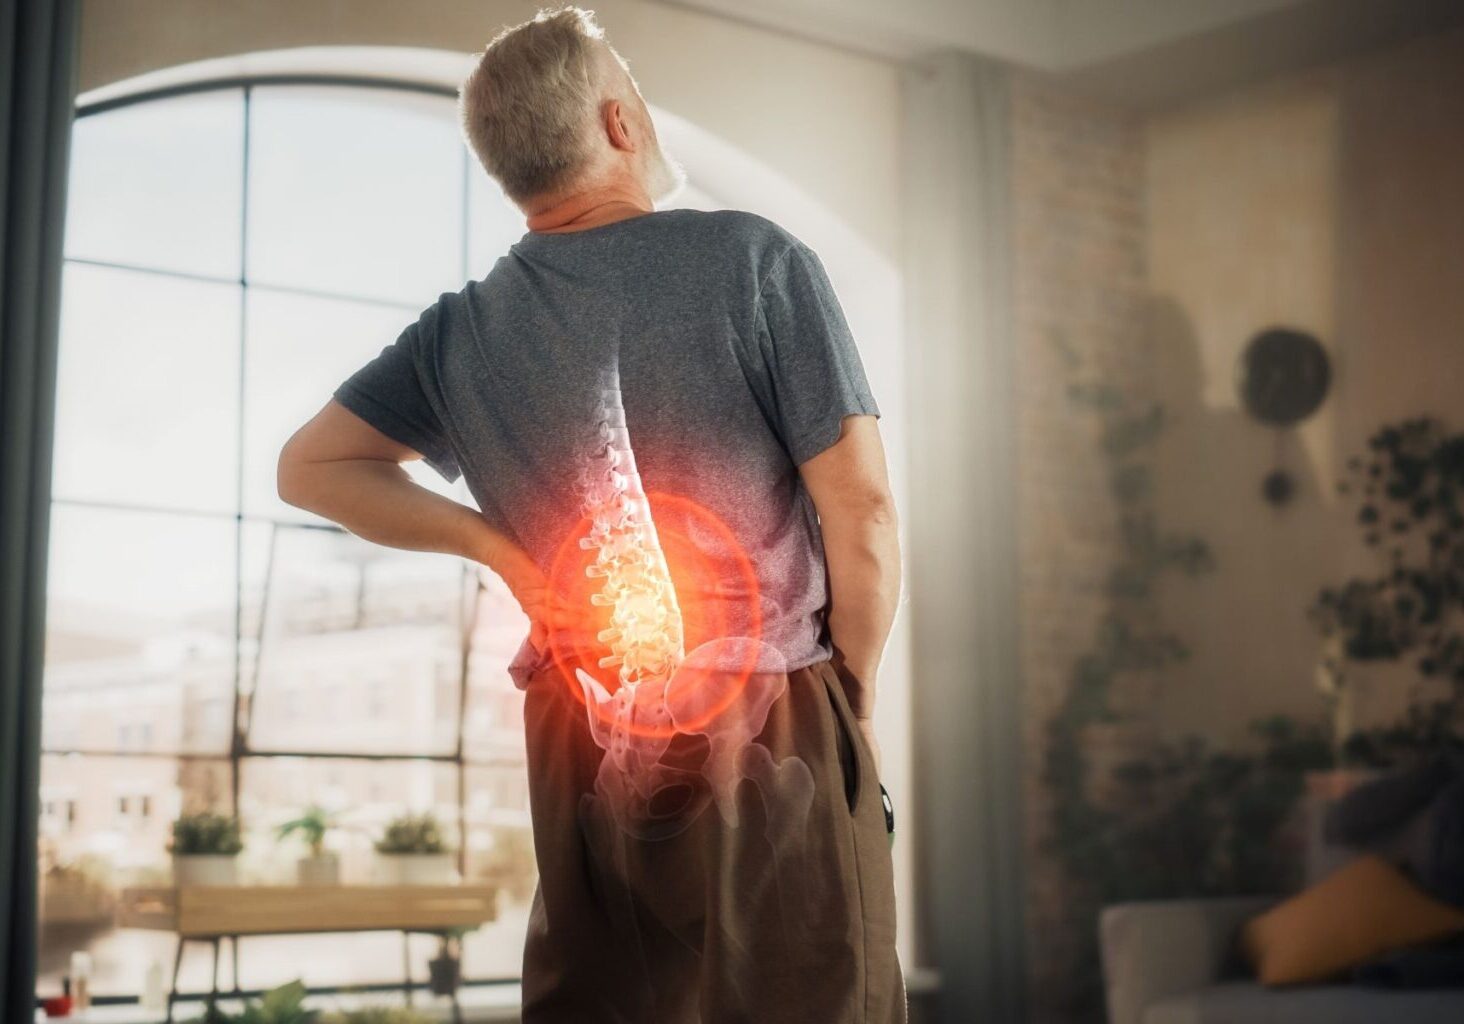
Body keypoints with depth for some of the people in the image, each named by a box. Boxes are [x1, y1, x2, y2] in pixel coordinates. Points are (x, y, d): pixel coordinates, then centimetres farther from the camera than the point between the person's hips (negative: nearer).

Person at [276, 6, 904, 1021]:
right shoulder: (756, 259, -9)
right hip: (778, 734, -4)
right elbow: (860, 506, -12)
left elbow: (310, 466, 14)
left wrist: (497, 544, 7)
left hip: (582, 749, 5)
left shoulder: (466, 329, 4)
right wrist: (856, 694, 2)